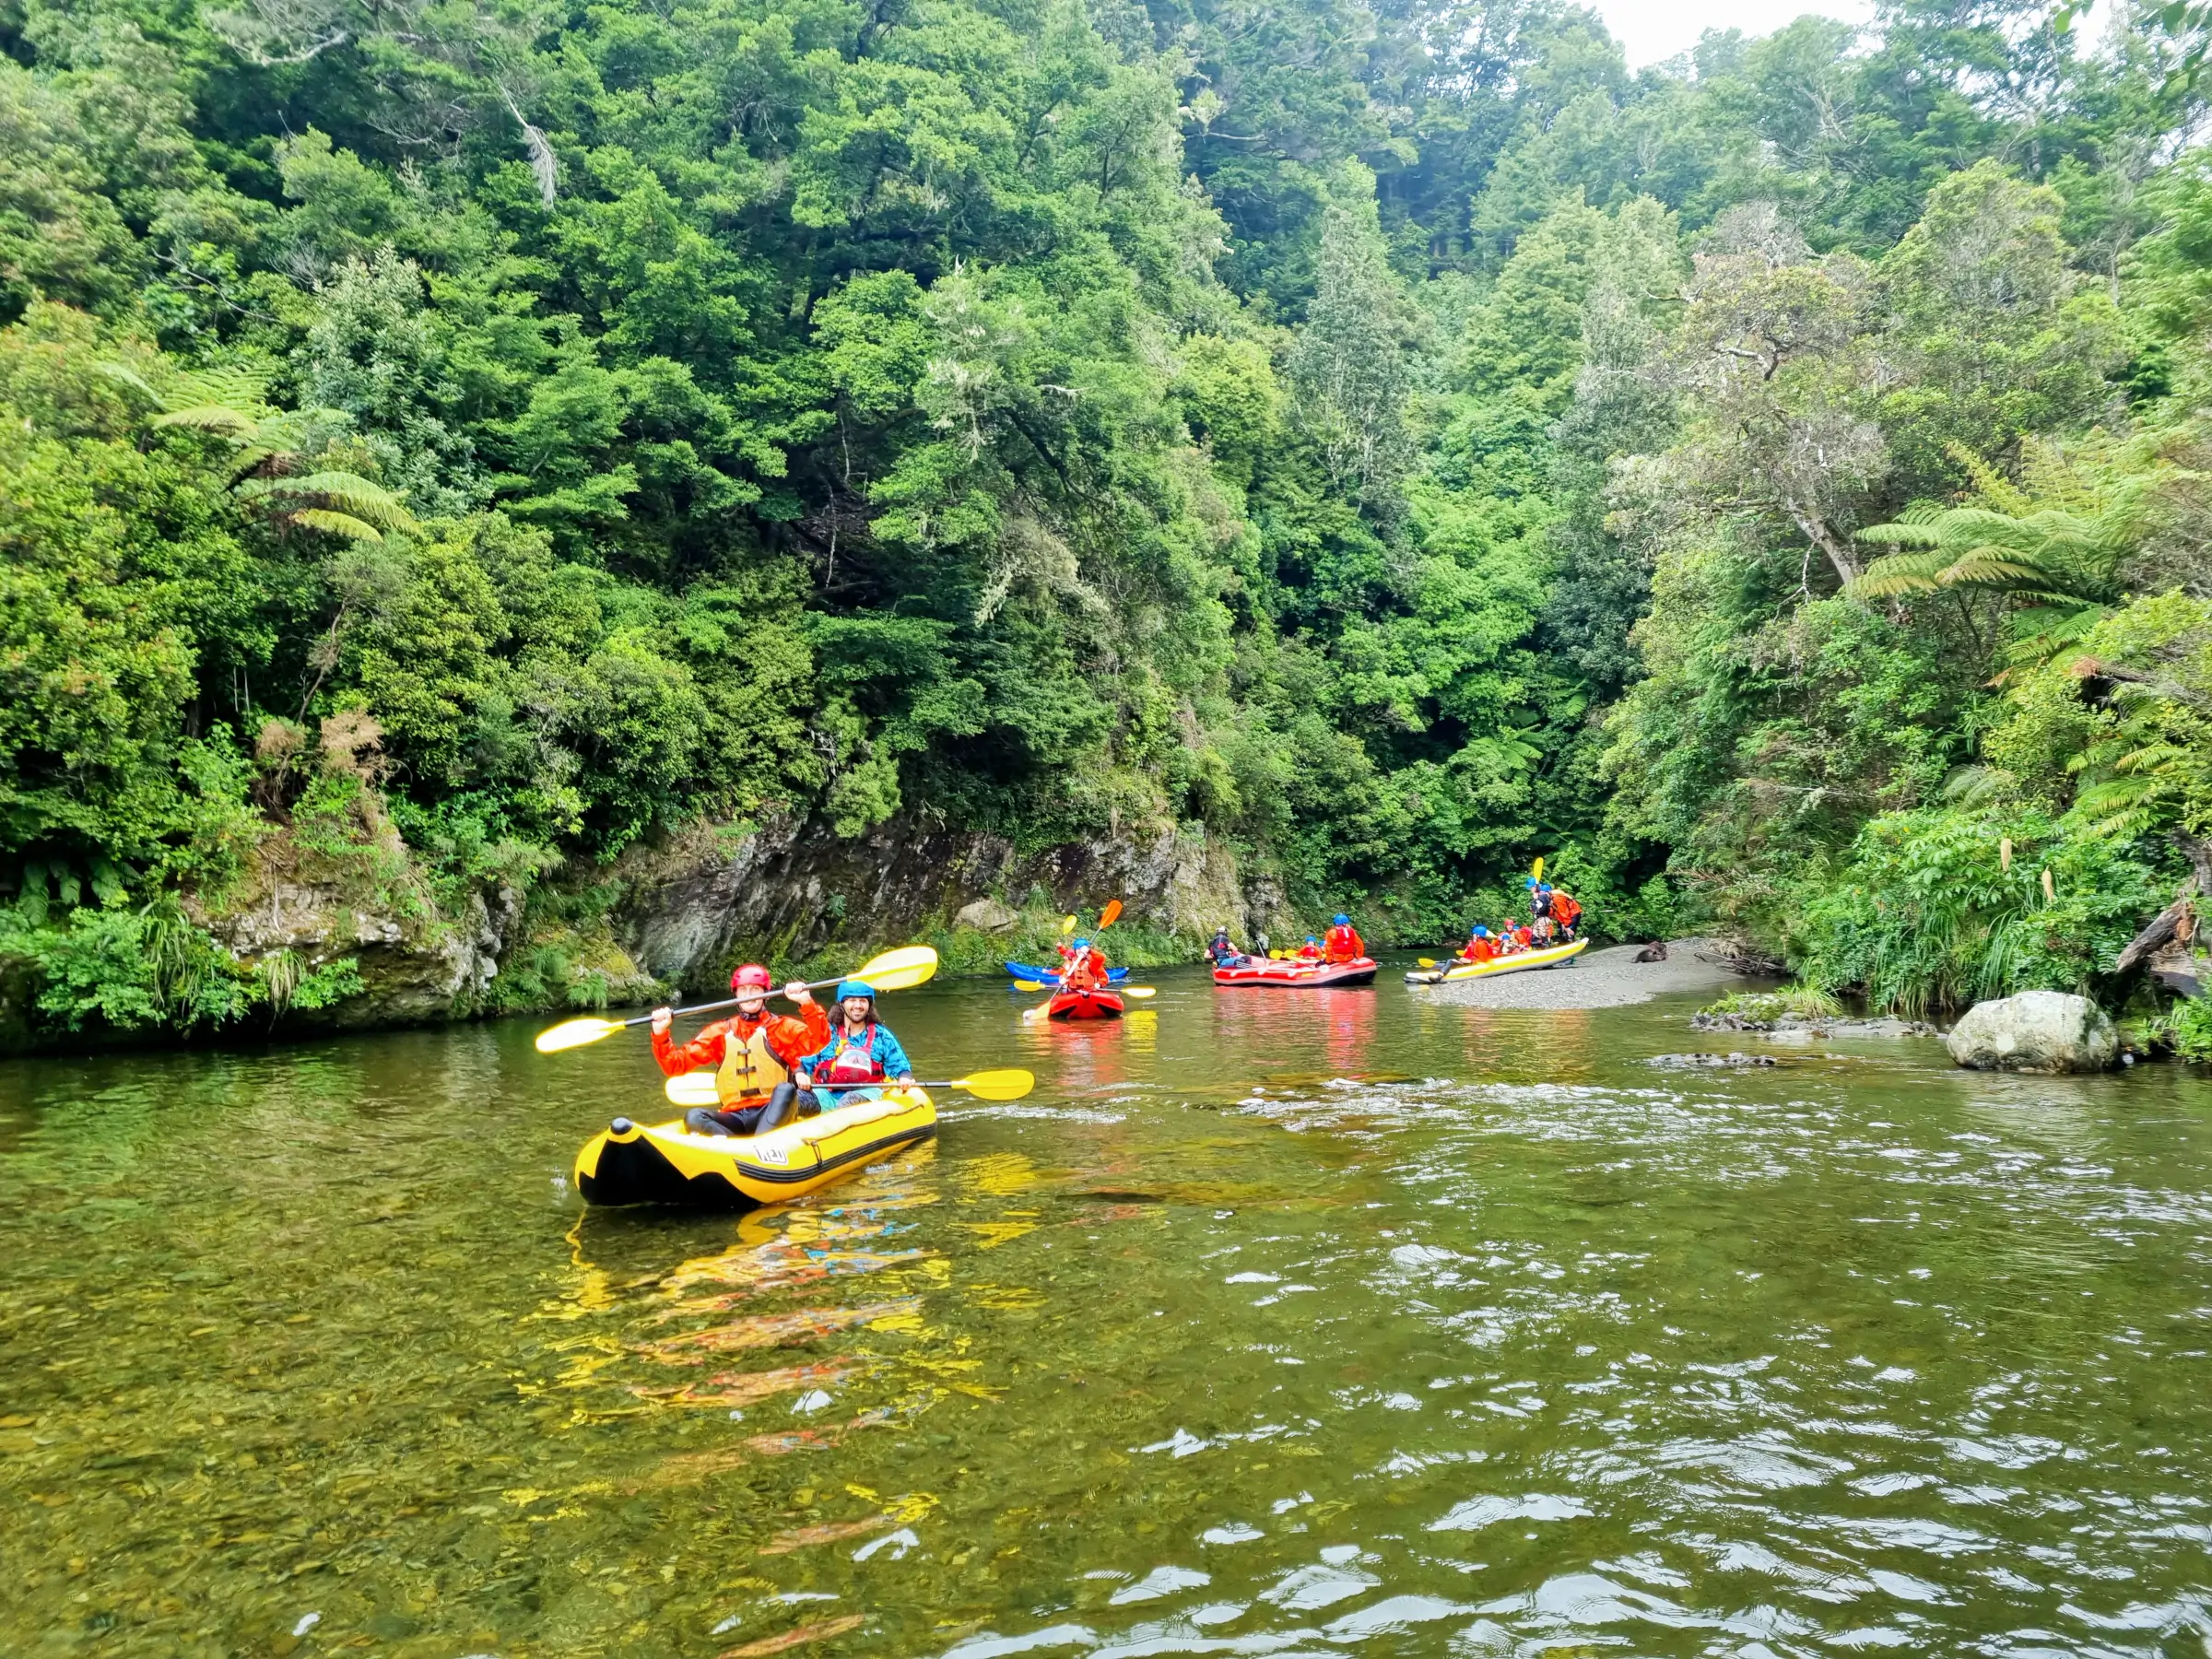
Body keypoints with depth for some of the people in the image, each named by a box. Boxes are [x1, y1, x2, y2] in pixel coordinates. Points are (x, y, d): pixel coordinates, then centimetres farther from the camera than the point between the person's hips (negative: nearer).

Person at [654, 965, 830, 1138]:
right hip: (735, 1118, 2)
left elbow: (818, 1040, -13)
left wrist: (806, 1003, -27)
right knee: (693, 1117, -25)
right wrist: (660, 1034, -6)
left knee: (785, 1089, -33)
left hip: (773, 1115, -2)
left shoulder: (782, 1027, 7)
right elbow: (677, 1064, 10)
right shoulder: (720, 1032, 15)